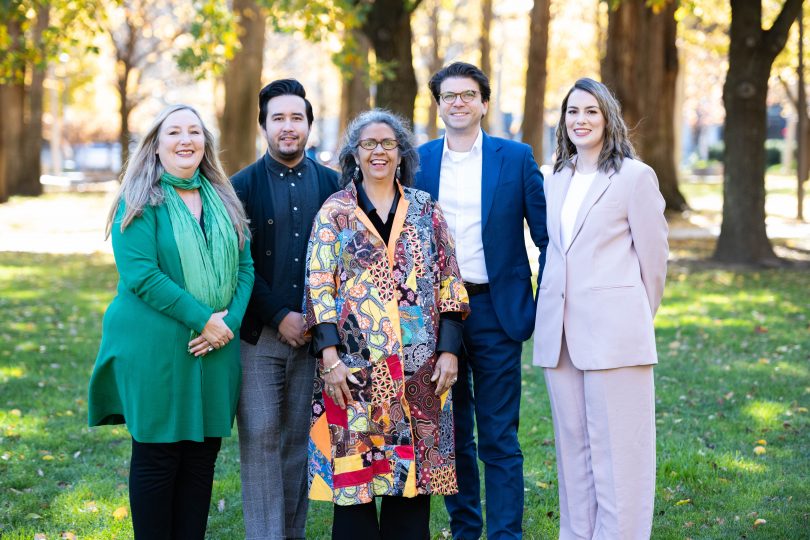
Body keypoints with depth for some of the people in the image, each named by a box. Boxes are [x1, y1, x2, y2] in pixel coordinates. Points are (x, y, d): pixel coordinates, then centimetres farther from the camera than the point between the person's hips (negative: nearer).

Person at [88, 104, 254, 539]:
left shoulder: (223, 200, 12)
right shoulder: (140, 201, -5)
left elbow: (244, 266, 9)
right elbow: (140, 274, -15)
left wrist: (230, 322, -8)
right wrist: (204, 319, -18)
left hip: (216, 350, 5)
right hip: (155, 350, -5)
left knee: (202, 455, 8)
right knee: (157, 456, 1)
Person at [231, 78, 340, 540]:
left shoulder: (330, 183, 8)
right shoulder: (244, 185, 2)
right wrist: (280, 317, -9)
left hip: (313, 330, 2)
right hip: (259, 334, -2)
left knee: (299, 438, 6)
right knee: (261, 437, -3)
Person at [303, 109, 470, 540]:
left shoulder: (426, 210, 10)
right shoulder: (335, 211, 4)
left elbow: (448, 282, 8)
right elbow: (318, 286, -1)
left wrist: (449, 350, -2)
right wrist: (330, 358, -10)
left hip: (418, 367, 2)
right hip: (356, 363, -2)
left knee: (414, 469, 4)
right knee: (354, 470, 0)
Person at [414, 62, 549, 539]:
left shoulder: (516, 158, 2)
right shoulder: (417, 161, 6)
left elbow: (547, 235, 1)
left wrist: (543, 305, -6)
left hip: (494, 310, -2)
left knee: (499, 438, 0)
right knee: (452, 433, 11)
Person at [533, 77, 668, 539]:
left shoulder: (635, 176, -3)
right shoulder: (557, 180, 15)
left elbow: (654, 257, 0)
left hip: (614, 330, -6)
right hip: (561, 333, 6)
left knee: (617, 450, -4)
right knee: (572, 446, 10)